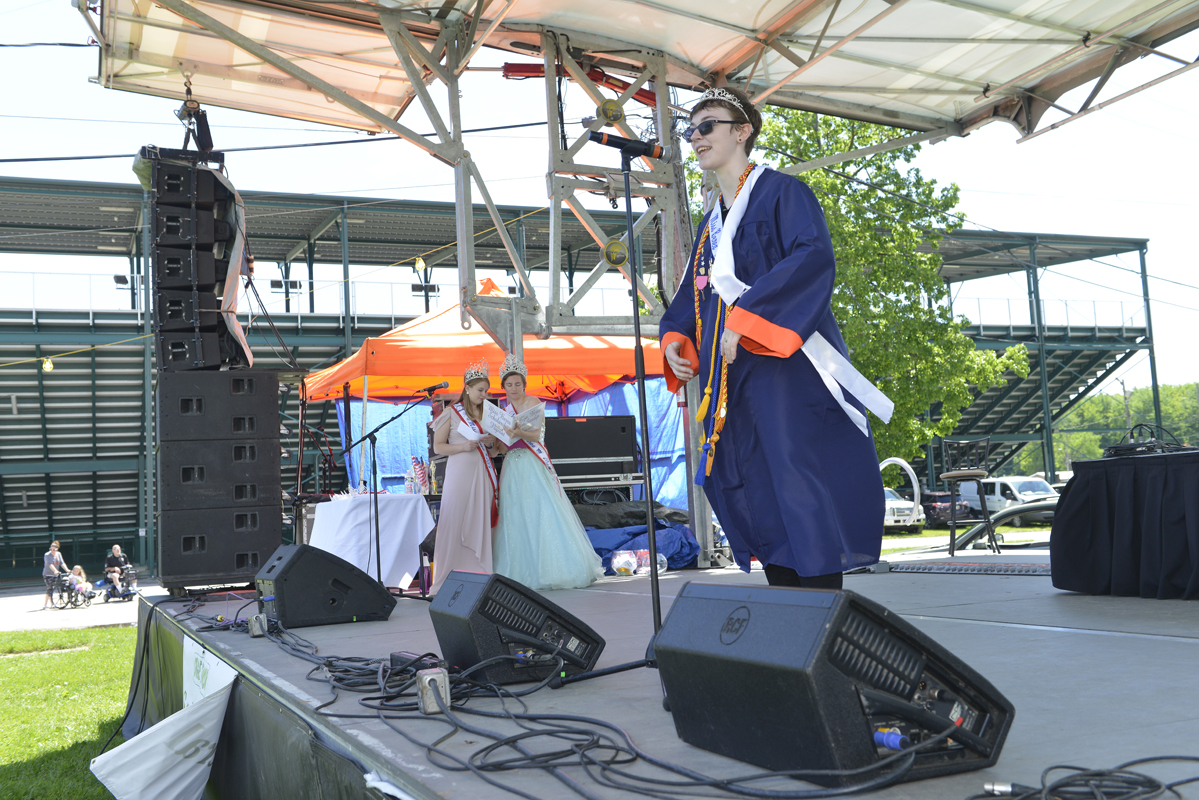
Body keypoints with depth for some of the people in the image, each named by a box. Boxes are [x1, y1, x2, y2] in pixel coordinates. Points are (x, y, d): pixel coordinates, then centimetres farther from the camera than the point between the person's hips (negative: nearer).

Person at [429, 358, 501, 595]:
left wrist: (490, 444, 0)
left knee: (480, 523, 0)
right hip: (459, 473, -4)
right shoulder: (452, 413, 3)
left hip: (482, 475, 4)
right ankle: (450, 580, -5)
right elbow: (438, 446, 0)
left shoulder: (486, 414, 16)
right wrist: (463, 446, -13)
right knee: (455, 522, -8)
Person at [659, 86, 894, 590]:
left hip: (786, 372, -8)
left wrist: (745, 320, -24)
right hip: (733, 380, 8)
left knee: (801, 494, -11)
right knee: (752, 498, 5)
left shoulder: (781, 192, -1)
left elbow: (814, 259, -18)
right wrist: (675, 338, 4)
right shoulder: (712, 220, 22)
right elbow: (693, 292, 26)